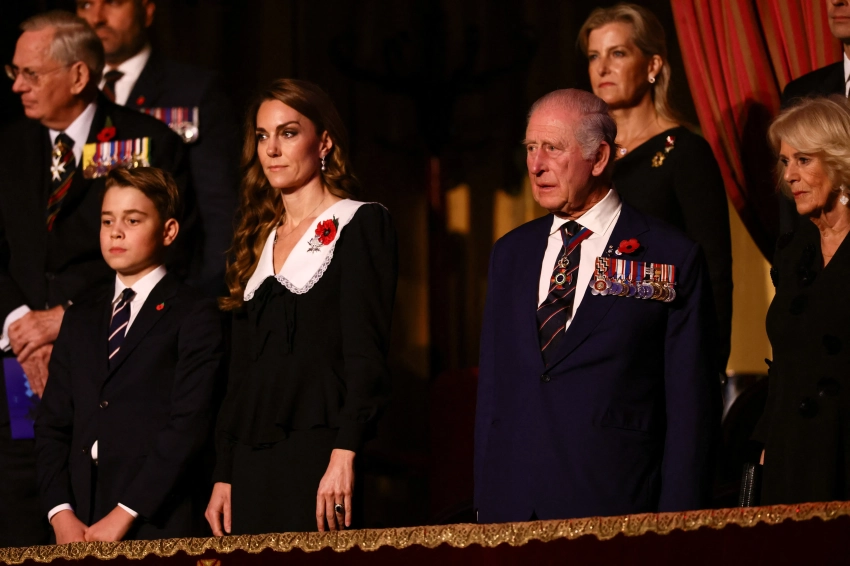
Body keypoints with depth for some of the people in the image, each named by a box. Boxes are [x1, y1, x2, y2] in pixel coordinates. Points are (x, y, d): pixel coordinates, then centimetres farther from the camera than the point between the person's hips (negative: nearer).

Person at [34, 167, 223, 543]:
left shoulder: (195, 316, 1)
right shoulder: (80, 321, 19)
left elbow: (189, 424, -9)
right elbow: (52, 423, 13)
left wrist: (124, 515, -15)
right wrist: (61, 513, -4)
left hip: (158, 525, -5)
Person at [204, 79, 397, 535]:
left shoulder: (361, 225, 0)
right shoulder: (257, 243, 19)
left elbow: (367, 352, -9)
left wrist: (344, 457, -19)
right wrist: (223, 477, 10)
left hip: (319, 453, -6)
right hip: (252, 462, 6)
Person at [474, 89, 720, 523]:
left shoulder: (672, 258, -2)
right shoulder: (510, 254, 14)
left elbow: (691, 407, -4)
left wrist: (675, 531, -10)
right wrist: (484, 503, 8)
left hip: (614, 504, -4)